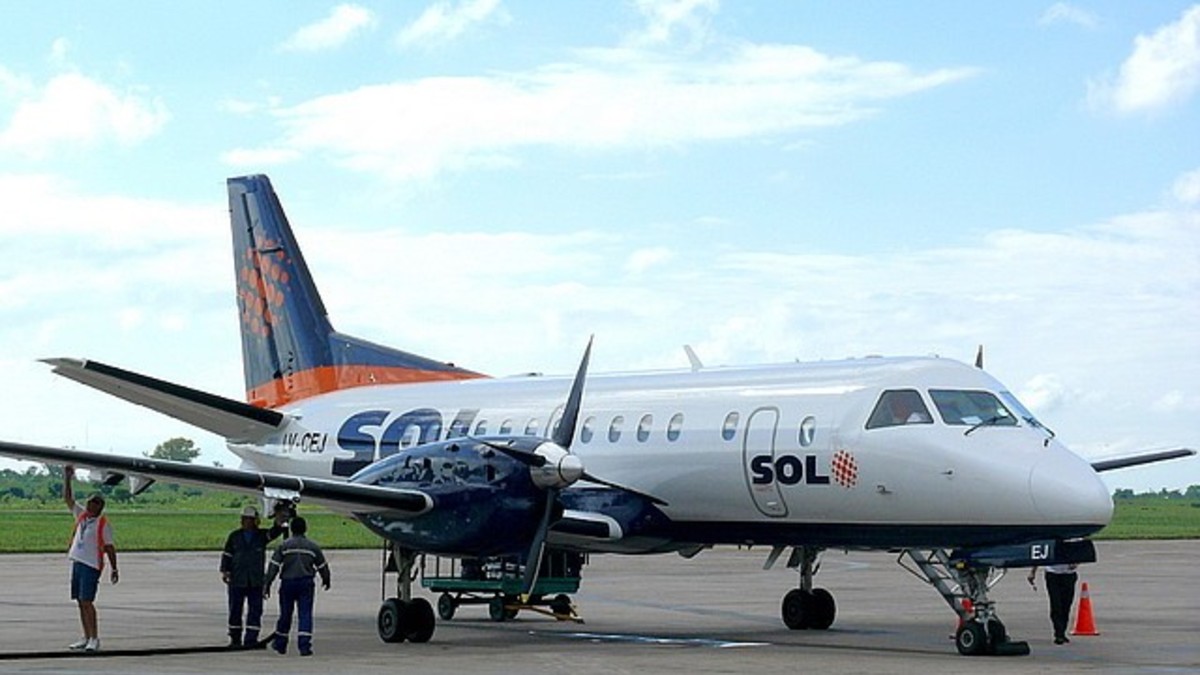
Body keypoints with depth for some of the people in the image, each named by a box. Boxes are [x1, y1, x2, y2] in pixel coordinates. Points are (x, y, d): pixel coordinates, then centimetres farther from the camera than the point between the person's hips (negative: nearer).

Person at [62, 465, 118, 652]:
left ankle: (95, 639, -10)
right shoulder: (81, 515, 12)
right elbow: (68, 499, 13)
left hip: (91, 566, -7)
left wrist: (114, 569, -10)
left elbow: (110, 548, -6)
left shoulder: (103, 524, -6)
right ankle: (87, 638, 13)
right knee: (81, 602, 8)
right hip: (77, 563, 7)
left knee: (86, 601, -12)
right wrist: (67, 478, 3)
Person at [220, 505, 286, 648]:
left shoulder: (262, 536, 6)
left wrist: (279, 523, -32)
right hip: (237, 581, 0)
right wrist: (225, 571, -5)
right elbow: (227, 555, 7)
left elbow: (274, 532, -12)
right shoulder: (234, 536, 6)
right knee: (235, 610, 6)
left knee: (255, 610, -4)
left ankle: (251, 639, -1)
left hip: (256, 581, 0)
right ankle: (235, 639, 17)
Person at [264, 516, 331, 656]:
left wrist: (267, 585, -2)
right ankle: (305, 646, -12)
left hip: (287, 583, 0)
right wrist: (326, 580, 30)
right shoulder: (313, 546, 4)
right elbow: (322, 566, 12)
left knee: (285, 614, 12)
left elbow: (273, 566, -4)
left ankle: (280, 644, 25)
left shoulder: (284, 546, -1)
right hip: (306, 583, 0)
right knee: (305, 614, -2)